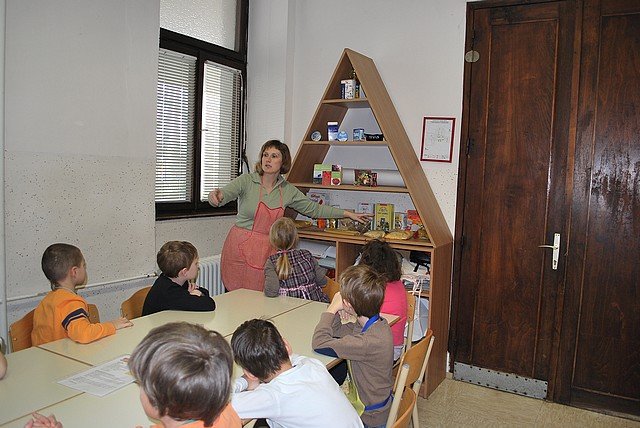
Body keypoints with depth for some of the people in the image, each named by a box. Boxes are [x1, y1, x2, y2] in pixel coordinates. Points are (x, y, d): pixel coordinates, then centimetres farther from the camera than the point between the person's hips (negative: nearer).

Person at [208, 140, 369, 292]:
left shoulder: (288, 190, 5)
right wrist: (216, 195, -44)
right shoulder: (246, 181, -5)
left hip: (267, 252, 3)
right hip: (240, 247, -2)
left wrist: (347, 214, 13)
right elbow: (224, 194, -18)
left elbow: (313, 209, 13)